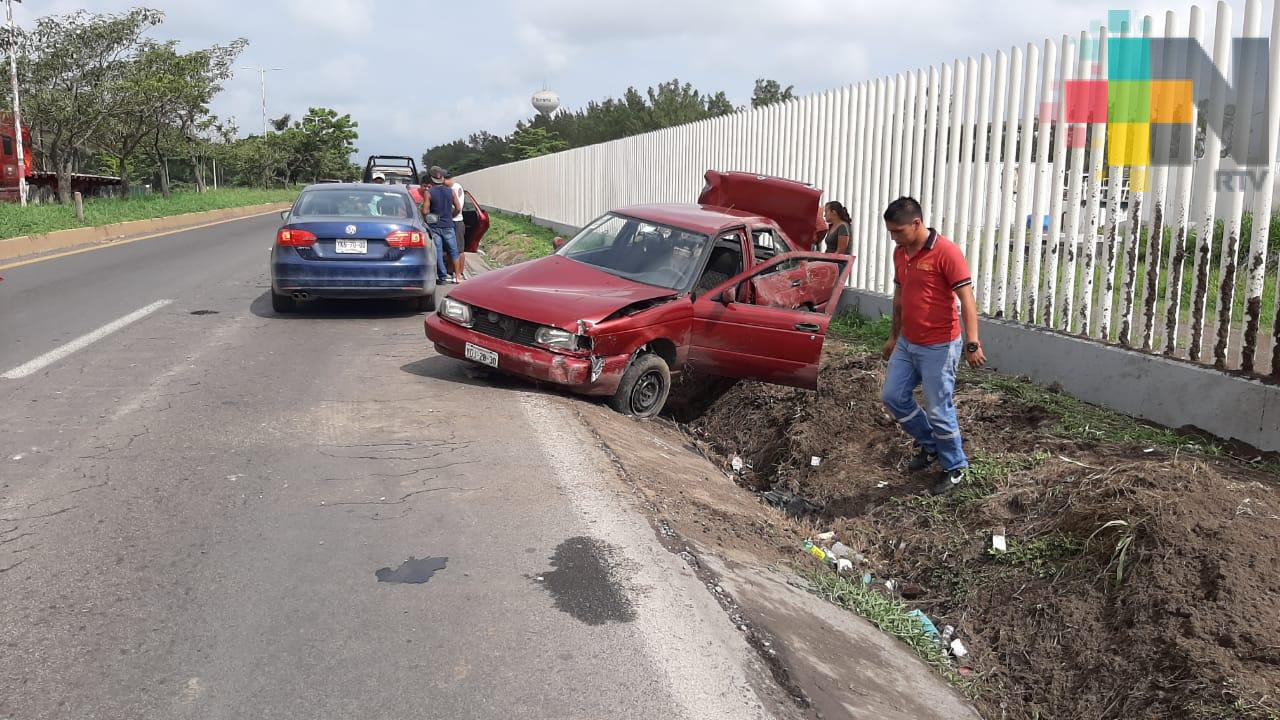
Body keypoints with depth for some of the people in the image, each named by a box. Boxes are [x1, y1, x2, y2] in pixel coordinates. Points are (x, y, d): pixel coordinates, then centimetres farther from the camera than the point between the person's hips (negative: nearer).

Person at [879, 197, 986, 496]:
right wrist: (894, 335, 23)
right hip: (907, 344, 8)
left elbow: (967, 298, -20)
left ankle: (955, 468, 19)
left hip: (939, 347, -8)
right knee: (893, 397, 12)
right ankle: (929, 444, 32)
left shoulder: (945, 252, -18)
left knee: (938, 410, 0)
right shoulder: (900, 253, 6)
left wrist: (972, 343, -25)